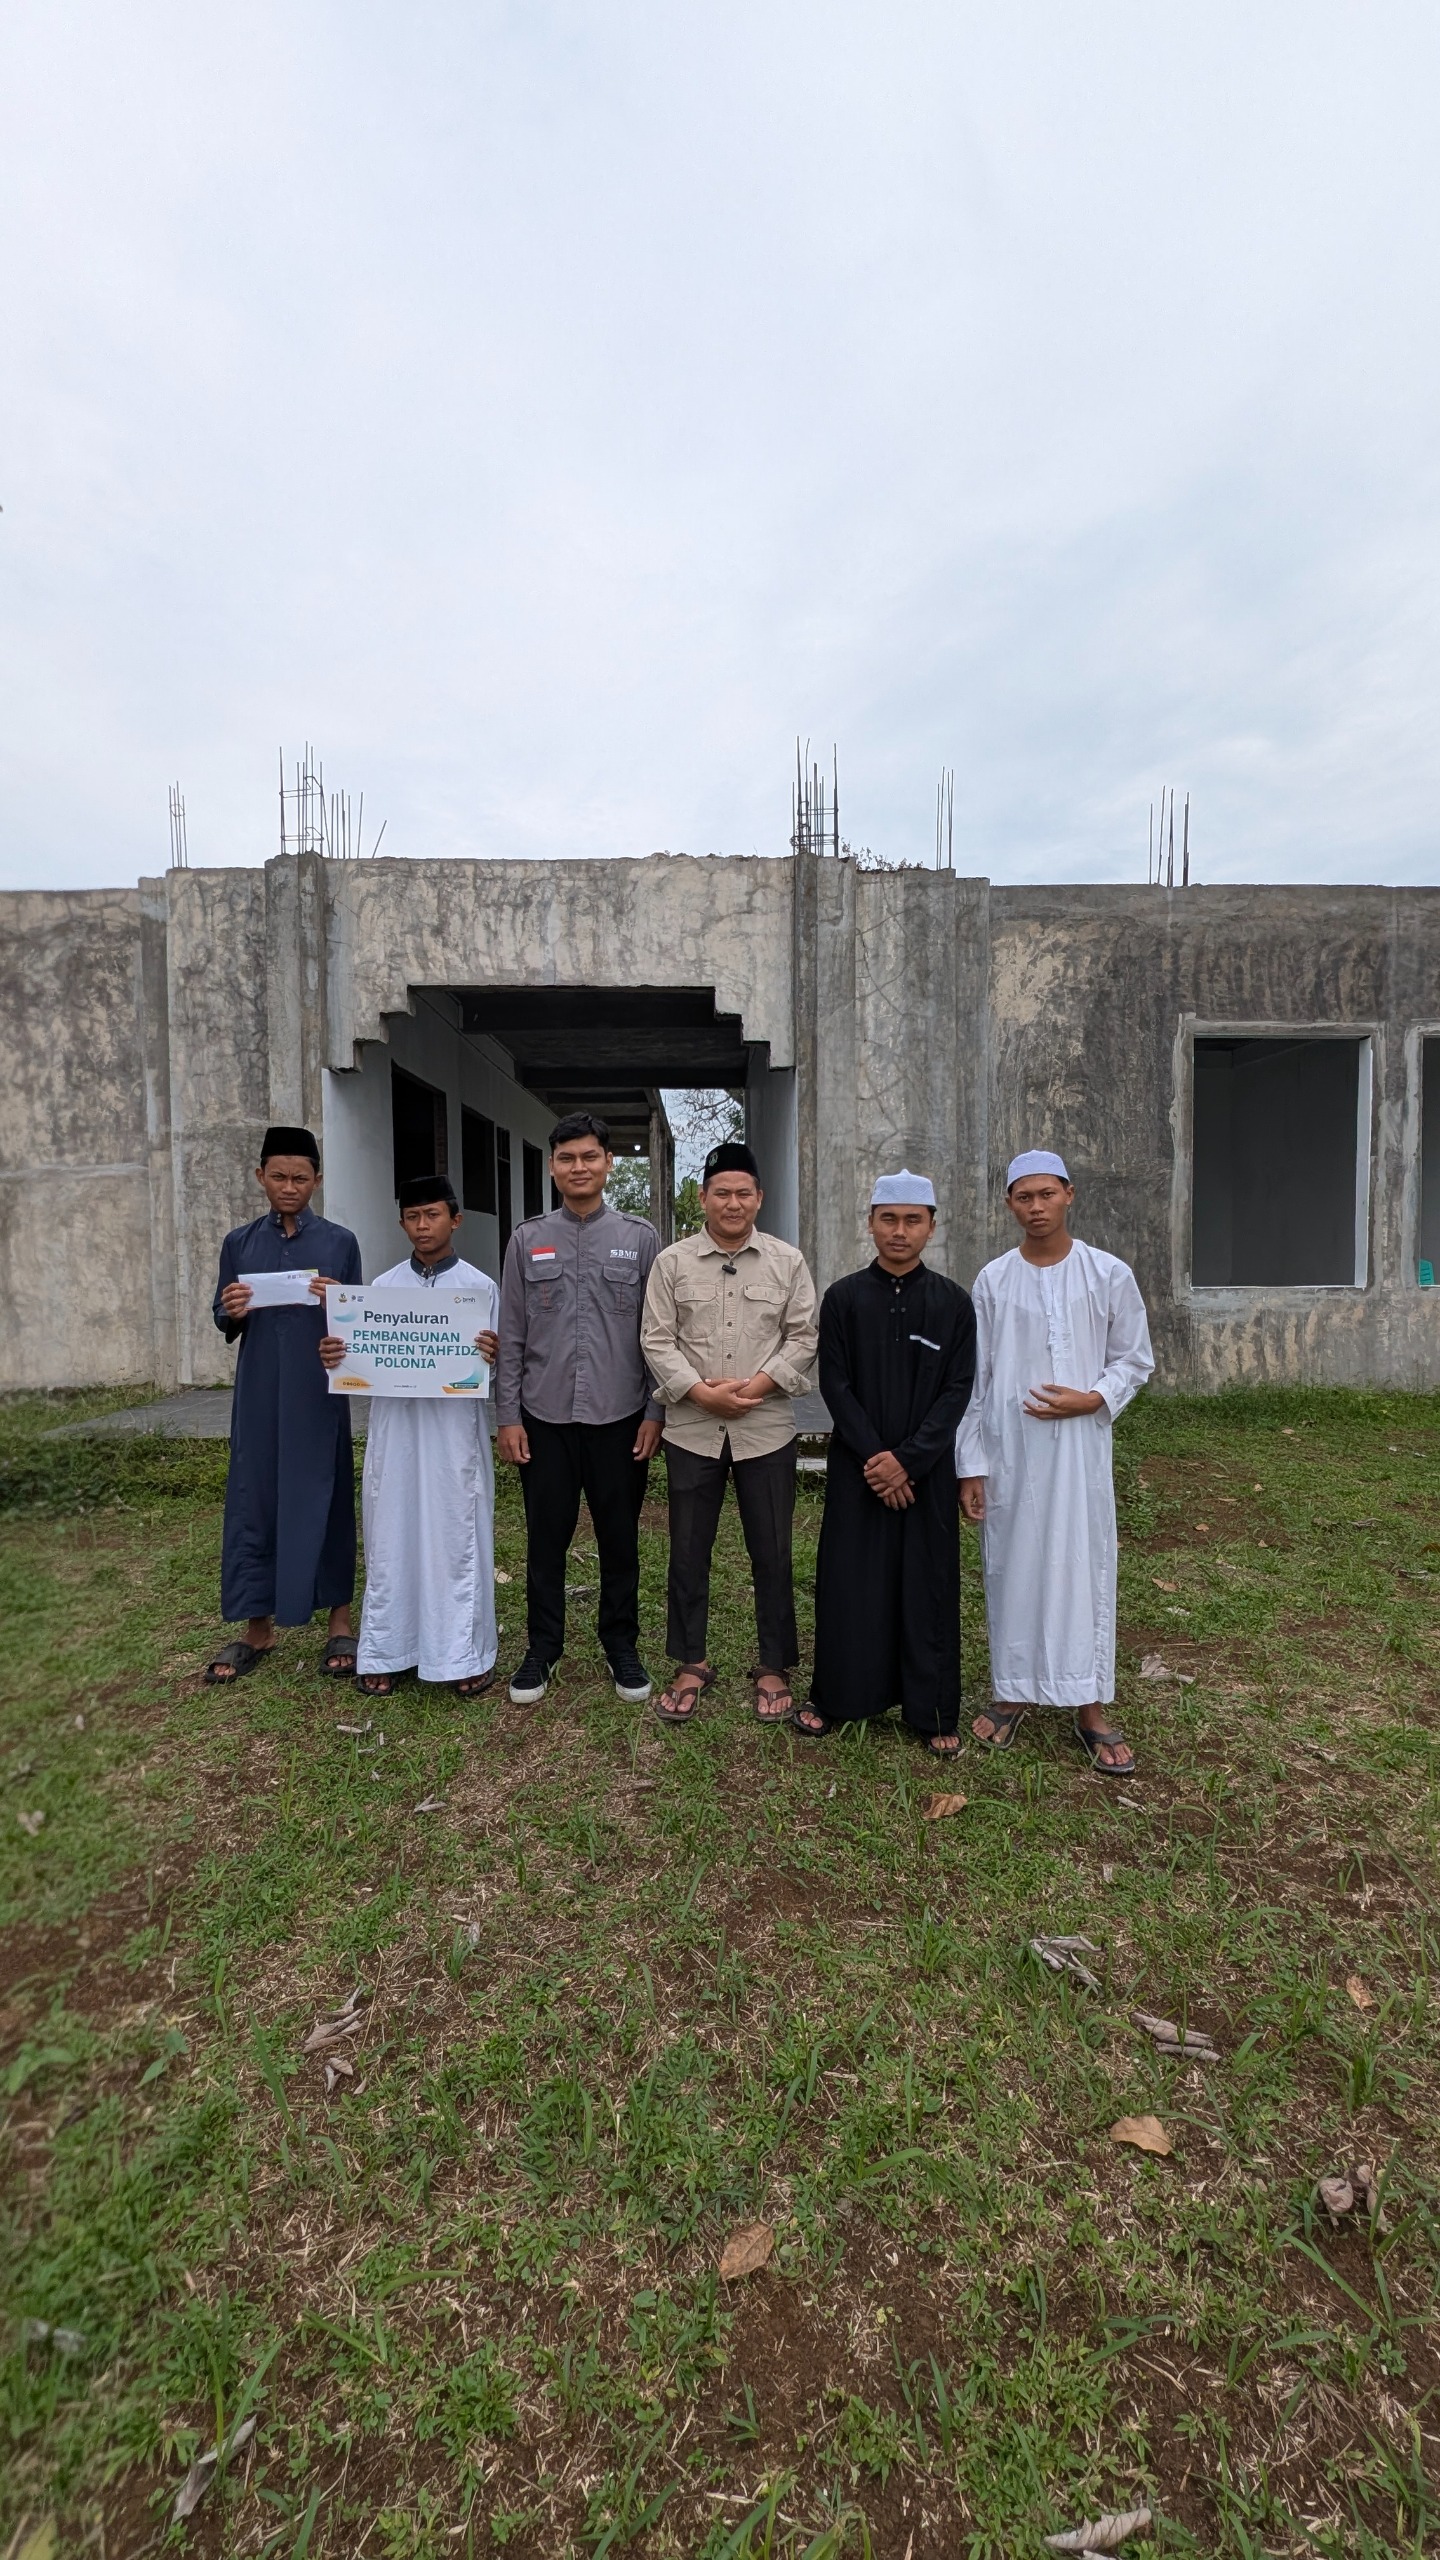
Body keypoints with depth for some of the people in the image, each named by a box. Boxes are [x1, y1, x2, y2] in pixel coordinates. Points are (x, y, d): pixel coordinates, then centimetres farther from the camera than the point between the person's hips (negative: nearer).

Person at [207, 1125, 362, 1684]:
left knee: (323, 1500, 4)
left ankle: (339, 1621, 17)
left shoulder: (339, 1242, 2)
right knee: (252, 1502, 6)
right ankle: (257, 1627, 19)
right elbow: (225, 1326, 11)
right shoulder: (240, 1242, 8)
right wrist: (230, 1313, -11)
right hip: (258, 1394, 2)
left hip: (319, 1394, -2)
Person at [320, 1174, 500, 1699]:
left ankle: (464, 1654, 17)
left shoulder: (481, 1287, 2)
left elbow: (496, 1367, 0)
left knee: (457, 1538, 5)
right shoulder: (381, 1287, 9)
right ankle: (387, 1651, 23)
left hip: (455, 1431, -2)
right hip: (394, 1427, 3)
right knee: (391, 1538, 9)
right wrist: (334, 1357, -11)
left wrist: (493, 1358, -22)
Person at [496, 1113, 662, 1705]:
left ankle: (622, 1647, 28)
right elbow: (511, 1336, 5)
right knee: (546, 1541, 10)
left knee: (620, 1540, 11)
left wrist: (655, 1412, -3)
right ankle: (542, 1649, 27)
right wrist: (508, 1416, 1)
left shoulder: (640, 1238, 2)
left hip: (620, 1418, 0)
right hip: (545, 1418, 1)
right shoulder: (527, 1240, 5)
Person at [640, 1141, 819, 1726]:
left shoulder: (788, 1262, 3)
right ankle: (690, 1665, 27)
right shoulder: (672, 1262, 3)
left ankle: (774, 1667, 25)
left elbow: (804, 1338, 1)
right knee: (688, 1552, 9)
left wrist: (755, 1386, -12)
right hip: (692, 1430, 1)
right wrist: (701, 1391, -13)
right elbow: (657, 1340, -1)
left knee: (772, 1553, 8)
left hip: (767, 1430, 0)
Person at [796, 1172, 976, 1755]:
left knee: (927, 1588, 7)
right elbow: (835, 1384, -3)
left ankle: (931, 1711, 22)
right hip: (856, 1468, 0)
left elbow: (958, 1390, -3)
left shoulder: (953, 1302, 1)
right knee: (849, 1584, 6)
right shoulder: (843, 1298, 0)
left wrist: (907, 1459, -13)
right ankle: (834, 1698, 23)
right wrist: (874, 1456, -13)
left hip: (926, 1471, 0)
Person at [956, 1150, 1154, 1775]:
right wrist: (969, 1465, 2)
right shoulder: (993, 1280, 2)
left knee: (1083, 1568, 3)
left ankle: (1092, 1707, 17)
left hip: (1079, 1448, -1)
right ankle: (1013, 1693, 24)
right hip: (1007, 1449, 1)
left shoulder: (1110, 1275, 0)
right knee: (1011, 1568, 9)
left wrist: (1092, 1400, -12)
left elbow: (1134, 1360, 7)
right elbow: (974, 1378, 4)